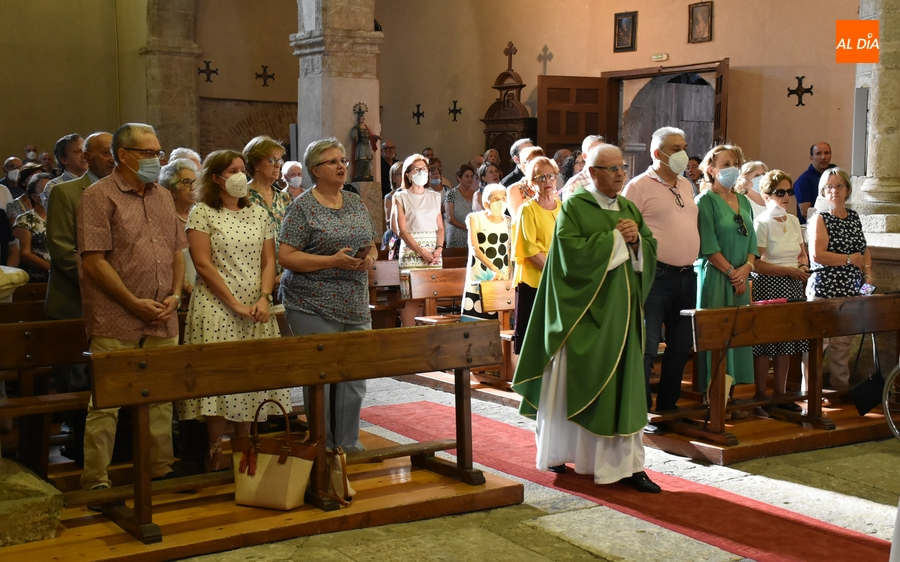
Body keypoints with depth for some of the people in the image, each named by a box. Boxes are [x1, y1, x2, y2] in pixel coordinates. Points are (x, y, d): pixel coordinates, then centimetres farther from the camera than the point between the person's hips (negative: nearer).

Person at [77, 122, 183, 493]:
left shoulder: (162, 197, 14)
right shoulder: (100, 196, -6)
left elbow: (177, 253, 18)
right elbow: (94, 261, -13)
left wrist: (175, 295, 1)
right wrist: (135, 303, -14)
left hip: (163, 322, 6)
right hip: (116, 324, -6)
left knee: (161, 400, 11)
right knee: (105, 403, -1)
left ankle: (161, 472, 22)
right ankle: (96, 483, 7)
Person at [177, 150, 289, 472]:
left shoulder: (259, 214, 12)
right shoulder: (202, 212, -2)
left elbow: (268, 261, 10)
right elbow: (203, 264, -10)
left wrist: (263, 299, -7)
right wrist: (235, 304, -14)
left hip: (256, 311, 5)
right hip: (217, 309, -5)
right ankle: (216, 453, 3)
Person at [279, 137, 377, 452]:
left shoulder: (356, 203, 13)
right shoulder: (303, 207, -6)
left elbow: (371, 246, 20)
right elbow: (286, 257, -12)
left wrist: (370, 258, -4)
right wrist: (333, 261, -19)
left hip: (356, 307, 6)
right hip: (314, 306, -6)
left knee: (354, 376, 8)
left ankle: (349, 443, 20)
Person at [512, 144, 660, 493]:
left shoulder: (629, 209, 13)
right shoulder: (574, 207, -6)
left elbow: (650, 251, 11)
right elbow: (573, 252, -19)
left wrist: (635, 239, -10)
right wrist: (615, 238, -14)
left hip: (621, 312, 5)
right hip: (585, 312, -5)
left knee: (623, 386, 3)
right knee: (574, 384, 4)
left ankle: (626, 464, 6)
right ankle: (557, 454, 21)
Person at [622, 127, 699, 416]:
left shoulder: (686, 185, 16)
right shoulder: (639, 186, -5)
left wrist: (692, 260, 16)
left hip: (687, 275, 7)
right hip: (656, 275, -7)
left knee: (681, 346, 12)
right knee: (647, 346, -7)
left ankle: (668, 405, 23)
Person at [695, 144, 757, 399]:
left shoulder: (743, 201, 15)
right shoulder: (706, 200, -6)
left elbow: (751, 238, 13)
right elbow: (708, 245, -12)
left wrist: (747, 267, -4)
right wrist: (732, 272, -12)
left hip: (740, 279, 7)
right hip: (714, 279, -7)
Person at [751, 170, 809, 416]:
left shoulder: (793, 220, 12)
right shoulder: (762, 223, -10)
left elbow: (802, 252, 22)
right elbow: (756, 264, -17)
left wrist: (803, 266, -1)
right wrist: (790, 271, -17)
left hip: (793, 286, 7)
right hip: (769, 286, -7)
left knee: (786, 342, 9)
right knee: (765, 342, -4)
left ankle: (781, 394, 18)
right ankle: (760, 397, 5)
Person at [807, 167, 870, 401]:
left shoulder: (853, 217, 14)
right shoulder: (820, 219, -5)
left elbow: (864, 248, 24)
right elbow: (817, 255, -17)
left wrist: (867, 272, 7)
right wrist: (850, 259, -10)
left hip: (850, 290, 6)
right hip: (824, 289, -6)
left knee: (843, 342, 11)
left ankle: (841, 386, 24)